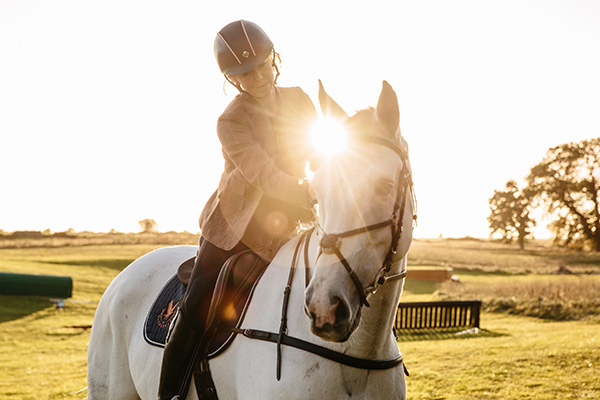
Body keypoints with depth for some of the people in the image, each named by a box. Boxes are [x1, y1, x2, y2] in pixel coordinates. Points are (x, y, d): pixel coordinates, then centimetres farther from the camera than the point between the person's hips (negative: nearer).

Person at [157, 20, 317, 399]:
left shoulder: (299, 101, 2)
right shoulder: (232, 122, -14)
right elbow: (264, 174, -26)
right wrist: (310, 195, -40)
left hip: (283, 229, 5)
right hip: (232, 227, -5)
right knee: (196, 307, -13)